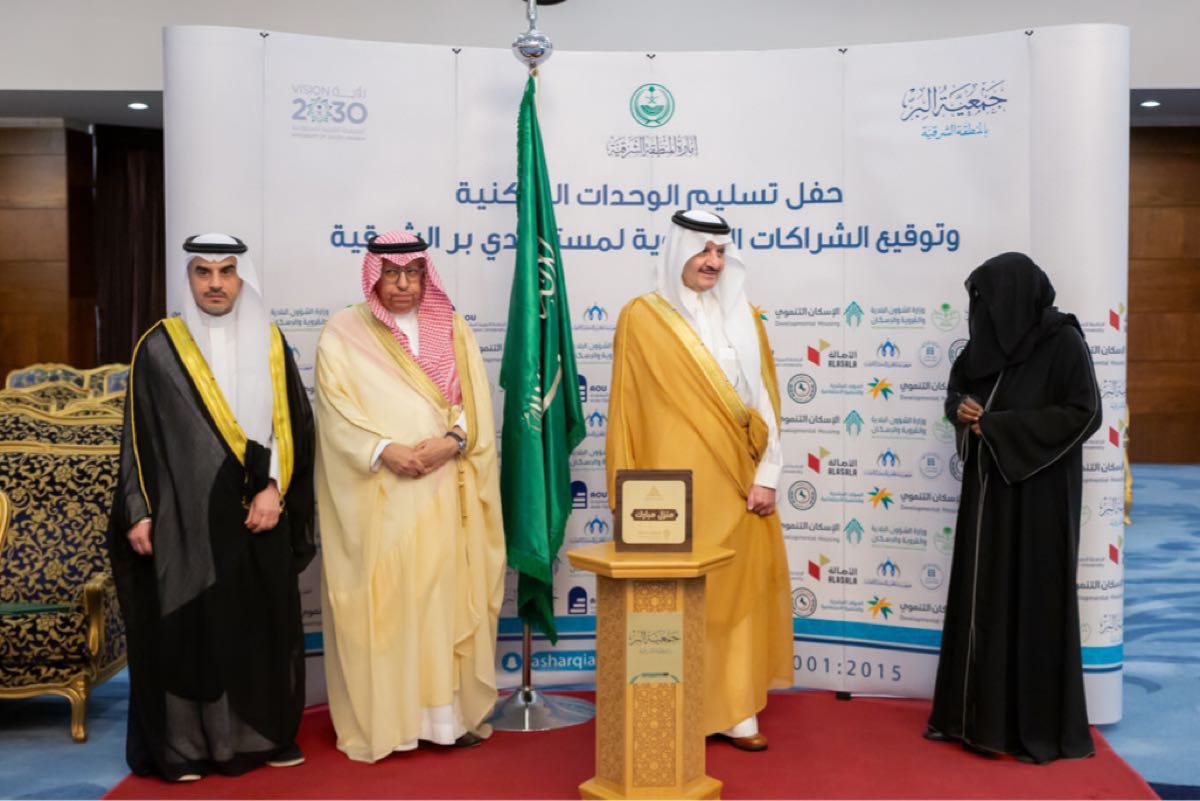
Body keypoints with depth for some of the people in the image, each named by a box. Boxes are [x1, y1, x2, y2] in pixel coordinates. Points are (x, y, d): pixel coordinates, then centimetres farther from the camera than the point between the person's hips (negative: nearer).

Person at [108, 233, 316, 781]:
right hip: (185, 514, -2)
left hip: (259, 515, 3)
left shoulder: (270, 345, 7)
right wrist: (138, 512, -4)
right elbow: (138, 436, 2)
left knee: (264, 626, 7)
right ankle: (183, 744, 11)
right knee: (186, 626, 0)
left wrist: (274, 489, -8)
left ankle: (266, 733, 20)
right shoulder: (159, 347, 1)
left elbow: (293, 426, 4)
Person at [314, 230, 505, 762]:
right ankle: (381, 718, 8)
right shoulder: (343, 333, 4)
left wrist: (452, 440, -14)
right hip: (376, 494, -2)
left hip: (443, 493, 2)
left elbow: (475, 403, 5)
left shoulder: (452, 330, 12)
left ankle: (450, 711, 12)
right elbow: (336, 411, -4)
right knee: (379, 601, -1)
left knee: (446, 595, 3)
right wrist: (384, 450, -18)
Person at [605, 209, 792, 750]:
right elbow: (627, 406, -3)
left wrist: (766, 475, 0)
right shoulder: (643, 317, -2)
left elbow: (765, 399, 9)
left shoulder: (744, 317, 11)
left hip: (736, 480, 4)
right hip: (675, 482, -4)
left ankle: (736, 709, 18)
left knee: (740, 587, 7)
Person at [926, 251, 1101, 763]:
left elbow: (1083, 414, -16)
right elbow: (958, 385, 20)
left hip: (1038, 493, -7)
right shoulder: (990, 339, 8)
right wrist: (961, 408, -4)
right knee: (981, 597, 9)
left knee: (1033, 600, -1)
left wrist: (1001, 426, -18)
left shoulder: (1062, 342, -12)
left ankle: (1040, 726, 11)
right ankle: (981, 713, 21)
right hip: (989, 486, 7)